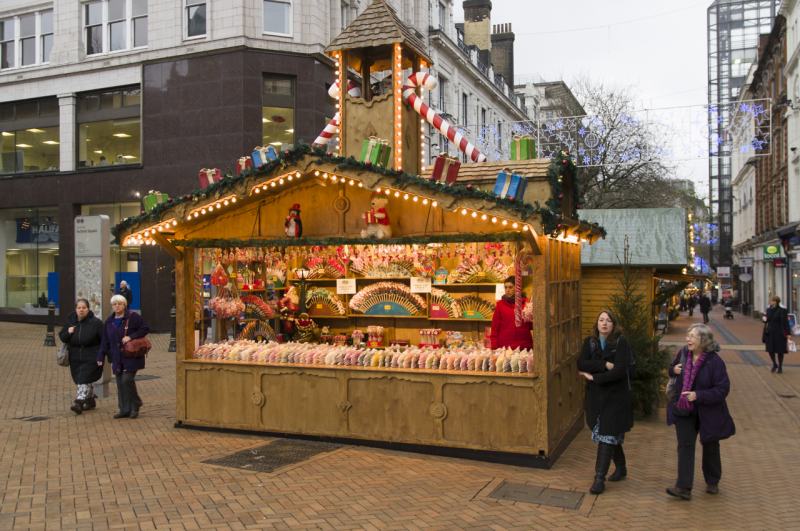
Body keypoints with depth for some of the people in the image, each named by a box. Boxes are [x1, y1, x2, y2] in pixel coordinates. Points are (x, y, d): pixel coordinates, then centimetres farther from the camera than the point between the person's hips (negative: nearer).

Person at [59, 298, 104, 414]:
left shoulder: (96, 323, -8)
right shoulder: (70, 322, 5)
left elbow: (104, 340, -6)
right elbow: (62, 337, 10)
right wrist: (68, 332, -11)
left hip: (91, 358, -6)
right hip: (75, 358, 6)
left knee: (84, 380, -14)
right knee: (80, 380, 14)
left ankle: (79, 403, -16)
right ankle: (90, 401, 30)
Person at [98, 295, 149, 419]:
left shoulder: (133, 317, -5)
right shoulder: (109, 321, 13)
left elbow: (145, 329, -6)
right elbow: (105, 341, 15)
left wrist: (131, 337, -17)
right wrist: (101, 356, 9)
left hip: (131, 356, -6)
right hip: (117, 358, 6)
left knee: (127, 379, -13)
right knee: (120, 383, 6)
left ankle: (135, 406, 5)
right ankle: (125, 410, 14)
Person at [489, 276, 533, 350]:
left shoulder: (526, 303, 4)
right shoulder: (500, 304, 4)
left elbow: (531, 326, 10)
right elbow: (495, 327, 3)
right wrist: (494, 347, -4)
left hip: (524, 346, 1)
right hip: (505, 346, -1)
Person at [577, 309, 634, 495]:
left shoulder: (621, 342, -9)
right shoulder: (590, 342, 4)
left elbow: (620, 370, -18)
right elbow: (581, 364, -9)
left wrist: (594, 377, -15)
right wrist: (604, 365, -20)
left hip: (615, 397, -4)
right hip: (595, 396, 4)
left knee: (607, 436, -6)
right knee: (612, 435, 16)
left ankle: (600, 478, -2)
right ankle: (621, 467, 36)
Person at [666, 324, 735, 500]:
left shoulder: (715, 361, -21)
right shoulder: (683, 353, -5)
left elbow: (723, 389, -20)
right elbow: (672, 369, 13)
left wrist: (698, 395, -28)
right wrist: (674, 370, -11)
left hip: (708, 412, -3)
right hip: (684, 410, 3)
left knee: (710, 447, 17)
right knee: (685, 446, -3)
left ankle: (712, 483, 38)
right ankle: (683, 488, -4)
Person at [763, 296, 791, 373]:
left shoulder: (782, 310, -11)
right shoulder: (769, 310, 7)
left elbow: (785, 322, -13)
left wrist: (787, 333, -16)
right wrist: (764, 319, -5)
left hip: (779, 333, -5)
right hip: (770, 333, 5)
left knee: (780, 351, 5)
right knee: (770, 350, 7)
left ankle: (780, 367, 20)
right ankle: (774, 364, 29)